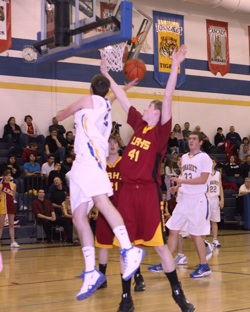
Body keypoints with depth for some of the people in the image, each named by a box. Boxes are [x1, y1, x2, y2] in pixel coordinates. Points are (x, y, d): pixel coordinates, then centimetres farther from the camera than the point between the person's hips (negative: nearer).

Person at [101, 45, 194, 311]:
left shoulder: (161, 130, -4)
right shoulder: (139, 124, 11)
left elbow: (167, 99, -15)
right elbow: (122, 98, 19)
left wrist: (175, 67, -23)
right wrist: (106, 74, 23)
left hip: (148, 192, -5)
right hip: (127, 190, 6)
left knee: (159, 245, 0)